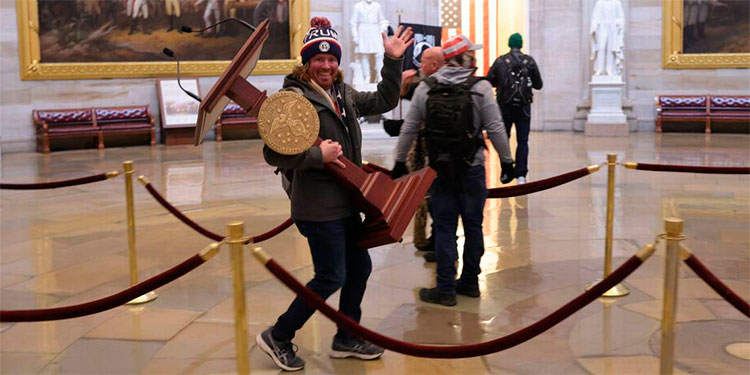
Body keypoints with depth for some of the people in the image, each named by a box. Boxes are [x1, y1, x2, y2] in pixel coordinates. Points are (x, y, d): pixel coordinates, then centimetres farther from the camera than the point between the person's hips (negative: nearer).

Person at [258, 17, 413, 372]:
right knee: (331, 278, -3)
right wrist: (318, 154, -22)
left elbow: (384, 101, 18)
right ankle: (277, 337, 15)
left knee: (360, 267, 16)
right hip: (318, 207, -9)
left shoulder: (343, 93, 9)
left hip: (345, 202, 9)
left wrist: (392, 61, 8)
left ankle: (346, 339, 33)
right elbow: (274, 153, -20)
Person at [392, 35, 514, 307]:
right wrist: (506, 160, 3)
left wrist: (400, 161, 13)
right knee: (473, 225, 12)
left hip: (439, 168, 1)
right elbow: (495, 129, -7)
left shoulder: (426, 88, 1)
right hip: (472, 168, -1)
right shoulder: (480, 87, -6)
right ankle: (469, 282, 22)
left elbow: (409, 128, 4)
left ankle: (446, 289, 7)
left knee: (444, 228, 5)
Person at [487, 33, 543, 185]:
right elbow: (538, 85, 4)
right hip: (523, 108, 0)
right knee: (522, 141, 4)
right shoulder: (530, 61, 0)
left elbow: (489, 81, -2)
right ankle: (521, 175, -6)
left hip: (505, 106, 0)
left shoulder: (500, 61, -3)